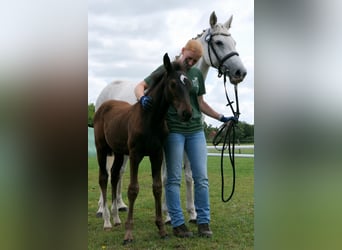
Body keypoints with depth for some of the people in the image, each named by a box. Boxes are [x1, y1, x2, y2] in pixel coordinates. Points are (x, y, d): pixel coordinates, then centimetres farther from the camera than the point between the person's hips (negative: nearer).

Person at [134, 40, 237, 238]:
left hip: (196, 130, 4)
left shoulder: (197, 74, 11)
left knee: (201, 177, 3)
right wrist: (142, 98, -26)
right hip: (174, 130, -4)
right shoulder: (166, 70, -1)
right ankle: (178, 223, 8)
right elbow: (140, 86, -4)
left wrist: (221, 117, 7)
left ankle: (204, 222, 12)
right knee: (174, 178, 0)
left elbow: (201, 103, 14)